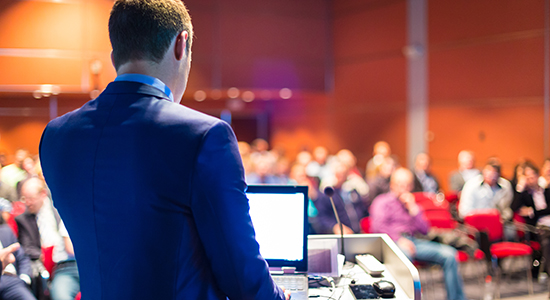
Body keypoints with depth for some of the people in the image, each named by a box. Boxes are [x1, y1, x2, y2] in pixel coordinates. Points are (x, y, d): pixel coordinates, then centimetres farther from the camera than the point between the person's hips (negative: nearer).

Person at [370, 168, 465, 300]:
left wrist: (412, 208, 6)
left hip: (413, 241, 6)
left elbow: (424, 230, 16)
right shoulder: (382, 201, 12)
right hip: (392, 242, -5)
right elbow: (378, 227, -6)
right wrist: (399, 240, -18)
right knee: (404, 254, -43)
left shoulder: (412, 204, 29)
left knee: (449, 254, -15)